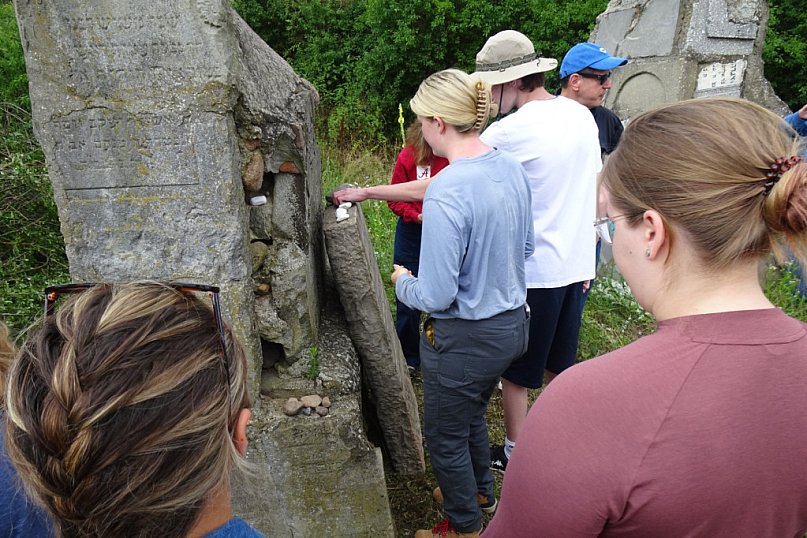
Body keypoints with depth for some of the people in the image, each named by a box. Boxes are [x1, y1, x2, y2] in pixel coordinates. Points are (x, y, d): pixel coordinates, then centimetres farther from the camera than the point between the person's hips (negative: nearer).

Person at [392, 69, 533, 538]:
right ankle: (481, 491, 56)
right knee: (473, 412, 32)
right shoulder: (511, 167, -3)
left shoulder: (446, 193, -29)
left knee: (445, 435, 18)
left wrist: (403, 282, -6)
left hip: (466, 338, -8)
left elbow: (435, 297, -26)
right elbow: (526, 246, 10)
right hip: (513, 323, 8)